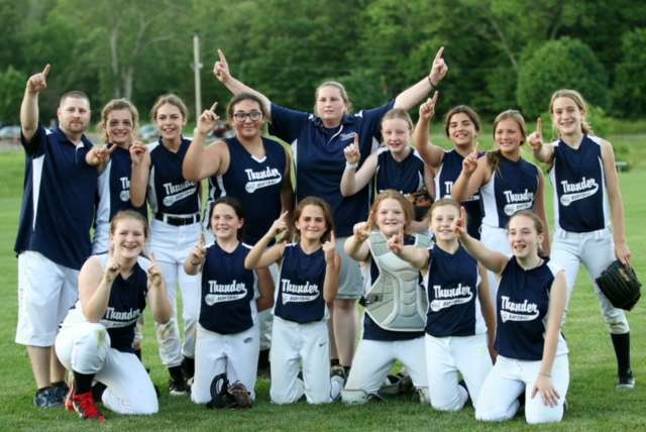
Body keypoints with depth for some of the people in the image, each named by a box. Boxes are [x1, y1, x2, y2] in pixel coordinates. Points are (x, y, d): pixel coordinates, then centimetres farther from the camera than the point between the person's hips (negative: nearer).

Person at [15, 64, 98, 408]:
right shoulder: (44, 144, -3)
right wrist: (31, 93, -45)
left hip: (78, 250, 5)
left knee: (69, 323, 11)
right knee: (38, 319, -3)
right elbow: (28, 125, -27)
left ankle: (59, 383, 22)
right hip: (41, 248, -5)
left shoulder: (93, 153, 11)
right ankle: (44, 389, 2)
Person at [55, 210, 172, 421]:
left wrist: (157, 285, -36)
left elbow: (163, 318, -20)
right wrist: (108, 279, -45)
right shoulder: (95, 265, -21)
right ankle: (81, 393, -13)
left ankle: (99, 390, 18)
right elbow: (91, 317, -33)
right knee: (95, 333, -41)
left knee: (146, 408, -15)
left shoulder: (148, 269, -10)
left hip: (119, 350, 4)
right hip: (76, 340, -4)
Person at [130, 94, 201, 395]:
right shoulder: (150, 153, -3)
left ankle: (189, 360, 20)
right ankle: (174, 371, 19)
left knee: (196, 311, -7)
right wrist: (137, 164, -16)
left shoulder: (195, 148, 1)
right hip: (161, 234, 0)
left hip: (193, 232, 0)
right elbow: (137, 200, -7)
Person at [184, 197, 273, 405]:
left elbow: (268, 299, 2)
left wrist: (241, 310, 0)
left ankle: (234, 378, 35)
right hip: (210, 333, 0)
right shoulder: (205, 253, -5)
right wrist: (193, 260, -50)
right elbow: (189, 270, -29)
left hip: (244, 333, 0)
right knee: (203, 398, 1)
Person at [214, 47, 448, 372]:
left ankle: (346, 367, 6)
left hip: (349, 230, -2)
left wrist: (432, 79, -8)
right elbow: (263, 105, 8)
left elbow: (400, 103, -1)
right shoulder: (302, 126, 6)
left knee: (344, 301, 1)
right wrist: (229, 80, 5)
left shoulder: (362, 125, 1)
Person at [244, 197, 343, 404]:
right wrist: (270, 234, -26)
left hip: (315, 329, -1)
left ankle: (337, 383, 31)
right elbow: (250, 264, -16)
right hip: (284, 327, 1)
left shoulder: (330, 255, -5)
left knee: (319, 399, -4)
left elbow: (329, 297, -14)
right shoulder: (285, 250, -2)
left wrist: (330, 261, -24)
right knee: (281, 398, 0)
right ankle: (302, 384, 35)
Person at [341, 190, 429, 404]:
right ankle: (384, 379, 31)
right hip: (377, 333, 0)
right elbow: (352, 252, -25)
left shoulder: (420, 243, 4)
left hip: (416, 332, 0)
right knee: (352, 397, -1)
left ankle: (412, 382, 23)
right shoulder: (371, 242, -3)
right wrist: (357, 238, -48)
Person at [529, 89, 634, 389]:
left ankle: (625, 371, 30)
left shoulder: (602, 148, -4)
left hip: (600, 238, 0)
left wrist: (620, 242, -5)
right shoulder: (554, 151, -4)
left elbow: (615, 196, -1)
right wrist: (536, 146, -54)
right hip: (566, 240, 0)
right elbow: (541, 154, -30)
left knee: (613, 310, 12)